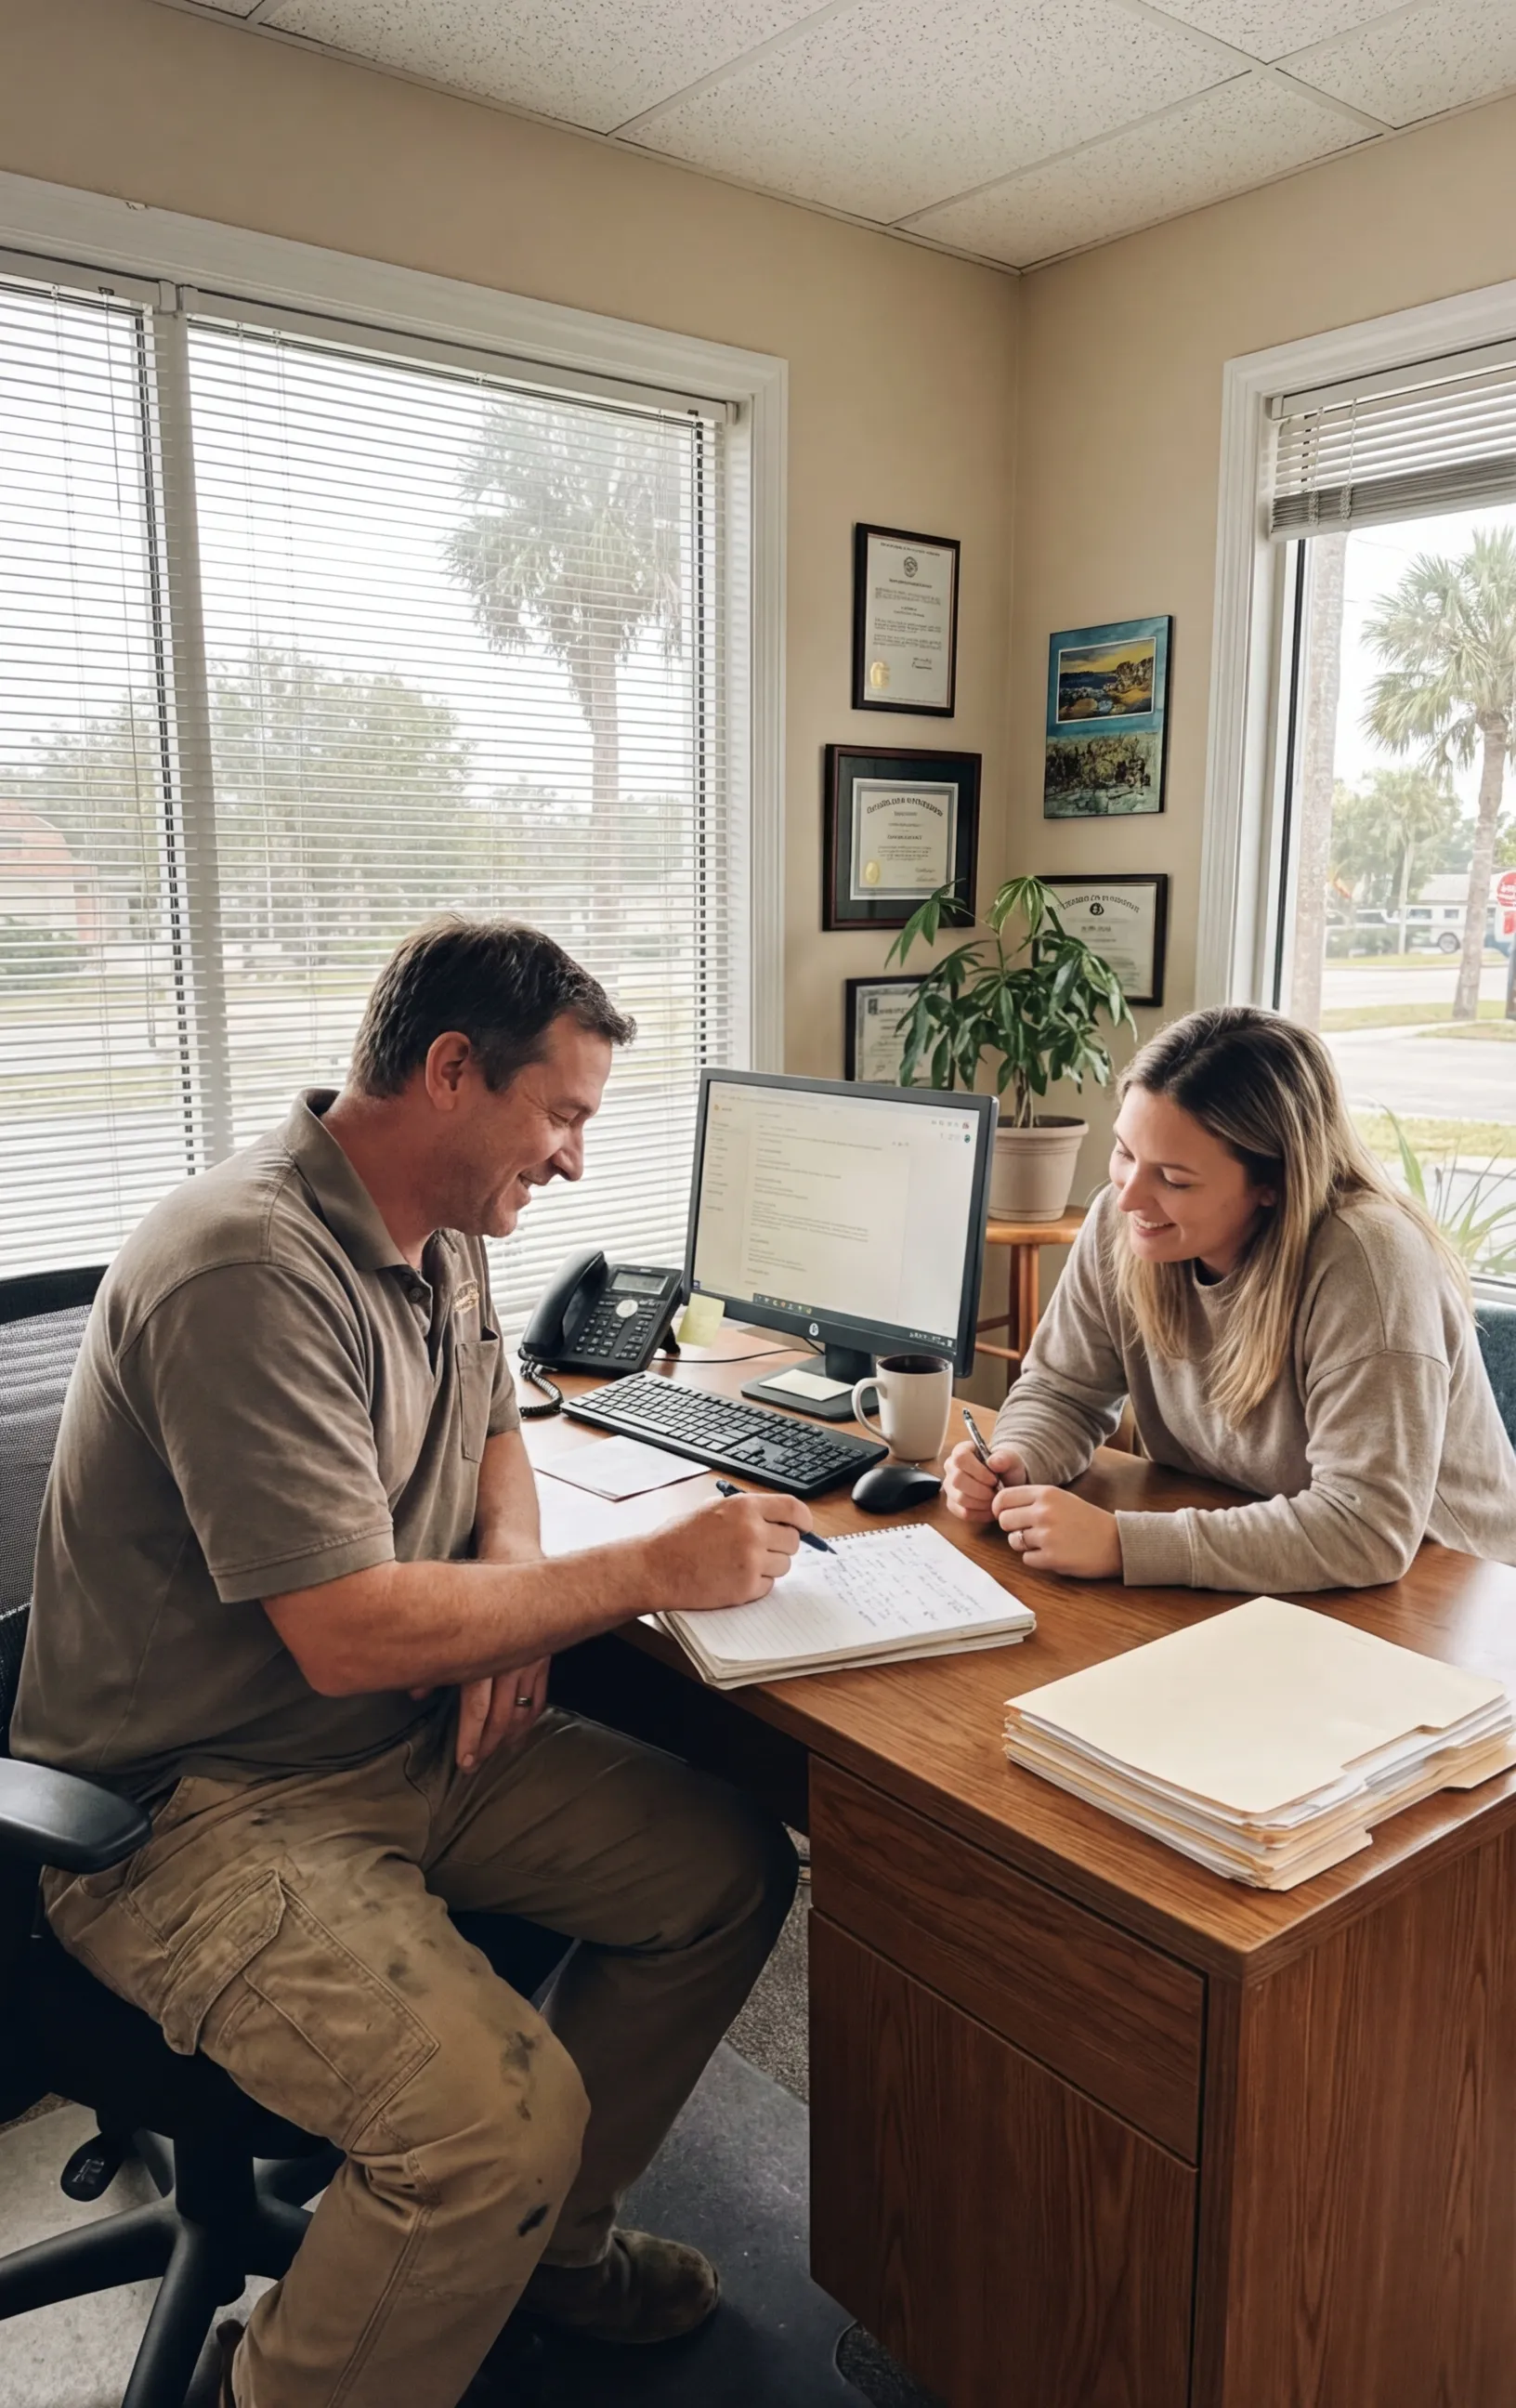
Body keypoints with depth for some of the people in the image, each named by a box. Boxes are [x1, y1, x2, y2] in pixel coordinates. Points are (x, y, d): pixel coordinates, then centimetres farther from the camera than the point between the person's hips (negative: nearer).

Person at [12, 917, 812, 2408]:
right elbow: (348, 1633, -28)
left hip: (413, 1738, 9)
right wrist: (652, 1572, -21)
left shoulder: (441, 1238, 4)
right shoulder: (251, 1272, -26)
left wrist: (506, 1581, -1)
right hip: (199, 1807, -9)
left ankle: (544, 2233, 22)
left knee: (733, 1870, 2)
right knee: (501, 2113, -27)